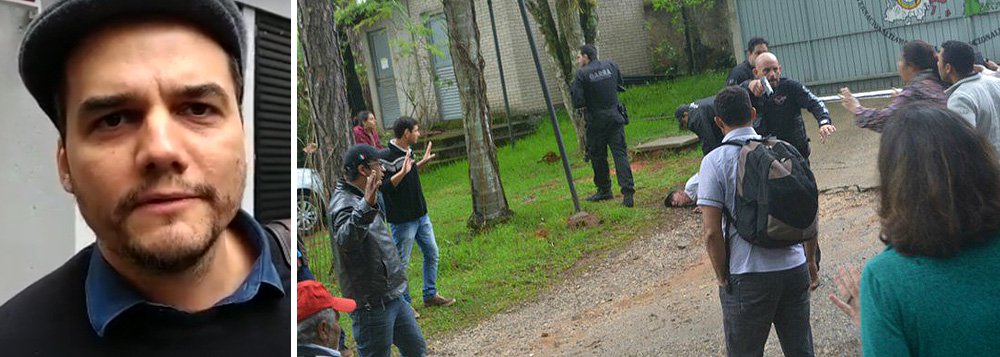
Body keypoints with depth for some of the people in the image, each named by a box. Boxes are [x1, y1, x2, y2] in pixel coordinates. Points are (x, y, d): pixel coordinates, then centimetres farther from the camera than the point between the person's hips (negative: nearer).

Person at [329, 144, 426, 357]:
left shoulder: (360, 198, 12)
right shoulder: (344, 204, -21)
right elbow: (345, 239, -43)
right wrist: (366, 206, -56)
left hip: (392, 297, 10)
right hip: (372, 305, -10)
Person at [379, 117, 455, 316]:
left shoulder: (407, 152, 9)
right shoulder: (386, 157, -19)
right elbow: (383, 187, -24)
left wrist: (422, 162, 18)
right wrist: (403, 172, -32)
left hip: (421, 215, 9)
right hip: (402, 220, -9)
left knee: (432, 254, 16)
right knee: (401, 263, 3)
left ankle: (430, 295, 30)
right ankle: (403, 304, 17)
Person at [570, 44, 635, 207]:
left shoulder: (581, 74, -10)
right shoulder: (611, 65, 5)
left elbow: (578, 102, -14)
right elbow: (620, 86, 19)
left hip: (596, 121, -3)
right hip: (615, 117, 3)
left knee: (597, 156, 13)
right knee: (620, 154, -1)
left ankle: (604, 190, 25)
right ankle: (628, 192, -12)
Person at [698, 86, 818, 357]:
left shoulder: (714, 161, -11)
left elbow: (712, 233, -15)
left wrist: (722, 277, -2)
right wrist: (810, 260, 19)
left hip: (748, 275, -4)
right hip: (795, 267, 4)